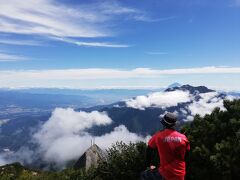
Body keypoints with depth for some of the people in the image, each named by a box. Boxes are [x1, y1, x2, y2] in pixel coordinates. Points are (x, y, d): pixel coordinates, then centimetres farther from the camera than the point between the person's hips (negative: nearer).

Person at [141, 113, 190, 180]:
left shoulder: (158, 136, -9)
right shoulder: (183, 137, -3)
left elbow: (149, 151, 2)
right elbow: (186, 155, 10)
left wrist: (149, 165, 18)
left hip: (165, 173, -4)